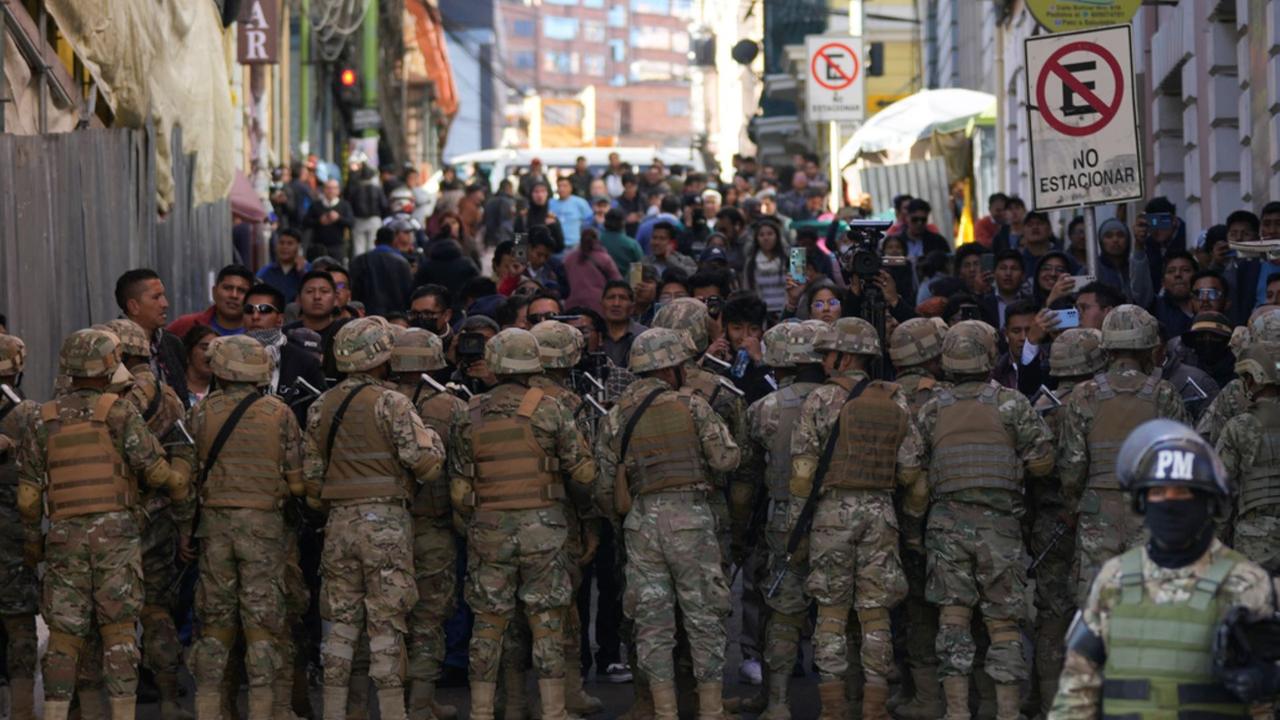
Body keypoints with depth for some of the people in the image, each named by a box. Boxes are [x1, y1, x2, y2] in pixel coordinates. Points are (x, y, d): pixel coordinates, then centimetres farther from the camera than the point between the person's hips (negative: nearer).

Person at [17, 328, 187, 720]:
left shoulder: (45, 420, 8)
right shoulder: (118, 411, -3)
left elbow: (28, 489, 9)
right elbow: (152, 466, -7)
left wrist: (32, 537, 20)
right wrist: (181, 485, 13)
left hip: (64, 533, 3)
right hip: (114, 528, -3)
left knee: (64, 633, 5)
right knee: (119, 630, -1)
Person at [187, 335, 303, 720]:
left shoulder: (202, 412, 0)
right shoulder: (279, 414, -2)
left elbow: (189, 472, 0)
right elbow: (297, 482, -2)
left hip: (215, 520, 1)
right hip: (263, 523, -1)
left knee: (215, 620, 9)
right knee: (262, 620, 2)